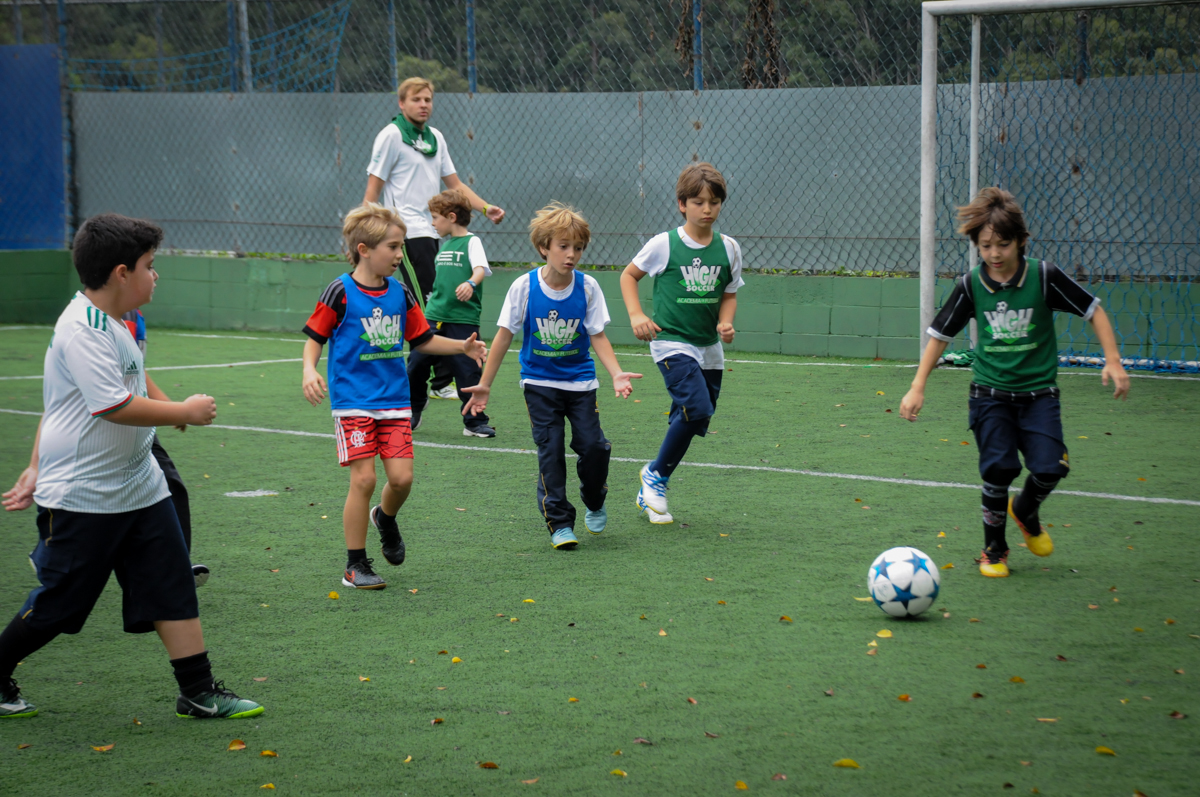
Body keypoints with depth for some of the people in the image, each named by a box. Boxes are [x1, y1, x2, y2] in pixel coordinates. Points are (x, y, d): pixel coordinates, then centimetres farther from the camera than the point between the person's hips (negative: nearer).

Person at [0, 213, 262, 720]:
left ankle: (199, 692, 7)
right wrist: (186, 411, -16)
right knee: (57, 603, 2)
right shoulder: (82, 330, -21)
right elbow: (115, 407, -26)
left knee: (172, 586, 4)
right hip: (81, 497, -9)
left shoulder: (110, 322, 11)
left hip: (138, 486, 9)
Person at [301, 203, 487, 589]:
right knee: (363, 478, -8)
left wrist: (462, 347, 5)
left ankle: (385, 518, 32)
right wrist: (309, 371, -19)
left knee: (402, 477, -4)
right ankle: (355, 565, 4)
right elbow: (315, 337, -2)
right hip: (353, 401, -4)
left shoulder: (400, 293, 7)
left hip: (395, 399, 4)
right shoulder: (341, 292, -8)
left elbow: (421, 339, 17)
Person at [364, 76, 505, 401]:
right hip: (408, 231, -7)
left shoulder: (436, 137, 17)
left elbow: (454, 183, 19)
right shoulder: (391, 136, -4)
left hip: (432, 231, 7)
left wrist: (486, 208, 5)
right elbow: (373, 189, -5)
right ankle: (441, 380, -11)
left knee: (419, 310, 6)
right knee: (429, 309, -12)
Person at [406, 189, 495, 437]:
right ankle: (412, 413, 22)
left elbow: (480, 269, -21)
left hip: (463, 320, -7)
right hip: (434, 316, 7)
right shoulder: (445, 244, 18)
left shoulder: (471, 242, -4)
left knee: (467, 371, -6)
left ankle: (475, 422, 4)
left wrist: (470, 283, -40)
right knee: (416, 364, 4)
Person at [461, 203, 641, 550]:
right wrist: (484, 384, -2)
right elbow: (504, 335, -4)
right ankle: (559, 523, 2)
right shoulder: (524, 287, -12)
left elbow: (598, 336, -3)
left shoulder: (587, 287, -9)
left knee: (593, 445, -7)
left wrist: (617, 374, -17)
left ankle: (594, 502, 22)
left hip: (580, 381, 1)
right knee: (550, 449, -6)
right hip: (539, 382, -1)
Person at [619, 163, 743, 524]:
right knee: (697, 408, -24)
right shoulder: (664, 244, -7)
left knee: (692, 423, 6)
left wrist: (725, 321, -5)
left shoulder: (729, 249, 4)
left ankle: (650, 493, 24)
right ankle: (656, 475, -3)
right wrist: (636, 315, -8)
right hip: (671, 342, -5)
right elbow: (629, 275, 6)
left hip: (709, 348, 5)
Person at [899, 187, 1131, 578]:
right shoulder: (971, 285, -5)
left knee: (1049, 467, -14)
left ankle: (1025, 511, 21)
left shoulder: (1043, 276, -9)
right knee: (998, 470, -8)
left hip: (1039, 392, 0)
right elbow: (940, 333, 6)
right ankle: (994, 550, 14)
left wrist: (1112, 361, -8)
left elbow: (1093, 310, -1)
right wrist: (918, 387, 3)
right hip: (990, 394, 1)